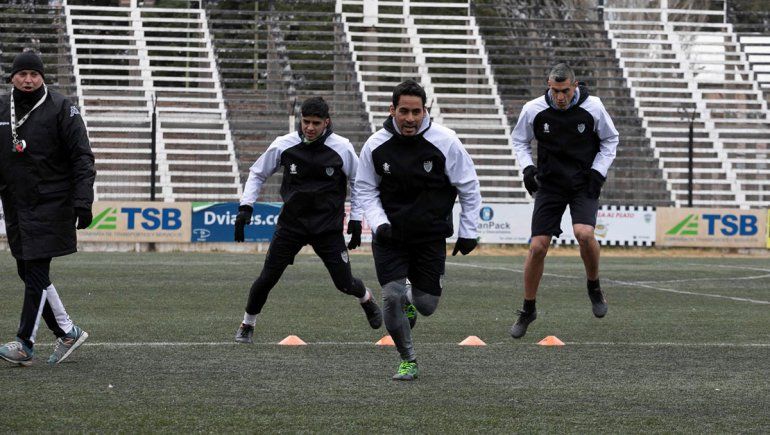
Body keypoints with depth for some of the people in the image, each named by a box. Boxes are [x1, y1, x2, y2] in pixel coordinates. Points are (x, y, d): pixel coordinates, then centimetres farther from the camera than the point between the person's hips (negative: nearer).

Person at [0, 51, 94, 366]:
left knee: (36, 272, -9)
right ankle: (67, 332, 19)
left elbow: (82, 158, -8)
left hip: (50, 205, -6)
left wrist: (82, 201, -16)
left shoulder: (61, 109, -5)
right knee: (28, 272, 7)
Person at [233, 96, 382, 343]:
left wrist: (356, 218, 2)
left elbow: (358, 182, 7)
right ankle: (247, 325, 16)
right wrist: (245, 206, -3)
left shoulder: (342, 148, -9)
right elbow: (257, 174, 7)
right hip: (291, 223, 1)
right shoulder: (283, 146, -7)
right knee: (267, 278, -7)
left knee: (345, 283, -1)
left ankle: (367, 298, 35)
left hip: (328, 227, -1)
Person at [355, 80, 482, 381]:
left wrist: (468, 232, 2)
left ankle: (409, 299, 41)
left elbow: (469, 187, 1)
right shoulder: (376, 145, -7)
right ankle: (407, 361, 4)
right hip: (390, 237, 0)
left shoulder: (445, 142, -10)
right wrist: (379, 223, -8)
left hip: (431, 239, 0)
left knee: (427, 306, 3)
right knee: (391, 297, -15)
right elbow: (365, 188, 8)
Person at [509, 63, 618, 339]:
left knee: (584, 233, -27)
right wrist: (527, 166, -6)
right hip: (550, 184, 1)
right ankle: (528, 310, 12)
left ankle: (594, 286, 1)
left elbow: (610, 140, 7)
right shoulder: (534, 110, -7)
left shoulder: (593, 108, -9)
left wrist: (598, 171, -4)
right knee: (538, 246, -5)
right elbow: (519, 140, 11)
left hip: (584, 183, -1)